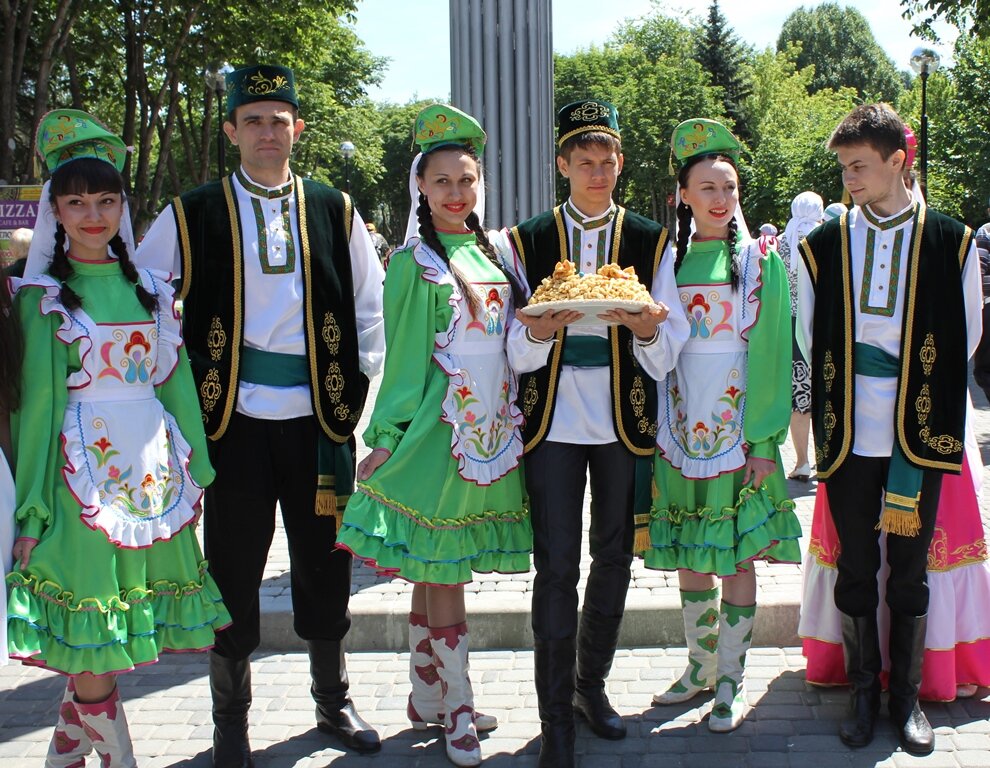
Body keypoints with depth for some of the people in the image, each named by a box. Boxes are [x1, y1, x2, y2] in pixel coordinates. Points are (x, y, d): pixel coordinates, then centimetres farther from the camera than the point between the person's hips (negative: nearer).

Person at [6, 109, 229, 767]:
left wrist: (194, 467, 10)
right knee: (93, 641, 0)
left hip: (152, 466, 4)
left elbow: (173, 377, 12)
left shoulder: (148, 286, 9)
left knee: (110, 636, 9)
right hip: (83, 468, -4)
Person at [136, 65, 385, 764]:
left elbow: (372, 303, 12)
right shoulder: (192, 217, 2)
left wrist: (361, 379, 4)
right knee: (234, 568, 6)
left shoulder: (335, 211, 7)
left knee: (325, 562, 11)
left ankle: (334, 701, 30)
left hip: (321, 416, 1)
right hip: (233, 417, -1)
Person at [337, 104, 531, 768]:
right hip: (440, 430, -6)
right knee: (441, 572, 0)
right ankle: (459, 711, 11)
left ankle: (426, 699, 23)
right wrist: (387, 438, -8)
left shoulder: (494, 253, 12)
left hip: (493, 431, 6)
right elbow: (404, 355, -6)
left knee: (437, 570, 13)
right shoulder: (414, 262, -5)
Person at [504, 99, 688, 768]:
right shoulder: (527, 241, 3)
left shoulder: (650, 242, 6)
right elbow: (518, 354, 0)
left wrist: (645, 328, -21)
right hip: (553, 421, -1)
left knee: (614, 560, 12)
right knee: (557, 569, -2)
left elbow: (668, 353, 2)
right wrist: (539, 330, -22)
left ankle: (592, 683, 32)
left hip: (624, 423, 2)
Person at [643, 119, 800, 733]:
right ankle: (701, 665, 28)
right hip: (682, 429, 3)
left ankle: (732, 680, 16)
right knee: (689, 558, 11)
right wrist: (656, 424, 2)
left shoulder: (761, 259, -2)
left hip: (738, 429, -3)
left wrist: (764, 439, -11)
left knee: (736, 557, 2)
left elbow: (772, 352, -6)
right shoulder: (670, 261, 6)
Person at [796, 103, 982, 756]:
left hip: (918, 433, -1)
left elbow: (964, 339, 5)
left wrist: (913, 394, 3)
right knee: (855, 568, 8)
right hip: (848, 434, 1)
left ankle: (907, 695, 21)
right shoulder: (825, 244, 4)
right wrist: (853, 390, 3)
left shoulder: (951, 242, 0)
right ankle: (864, 692, 21)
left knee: (909, 572, 7)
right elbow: (810, 340, 9)